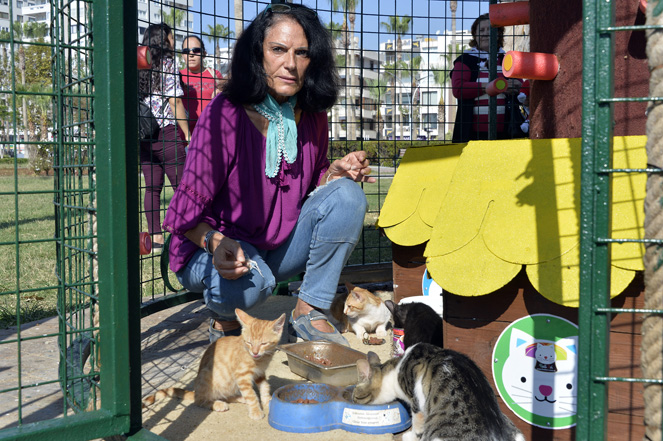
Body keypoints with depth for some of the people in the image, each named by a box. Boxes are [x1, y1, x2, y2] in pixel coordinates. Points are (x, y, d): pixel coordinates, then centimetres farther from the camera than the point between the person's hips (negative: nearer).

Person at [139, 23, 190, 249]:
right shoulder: (167, 63, -4)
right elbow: (175, 102, -8)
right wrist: (188, 135, -4)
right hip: (166, 132, -6)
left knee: (152, 187, 8)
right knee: (181, 186, 0)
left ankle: (155, 236, 9)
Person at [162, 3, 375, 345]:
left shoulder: (312, 118, -2)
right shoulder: (224, 115, -20)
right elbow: (188, 209, -18)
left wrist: (335, 173, -10)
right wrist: (216, 242, -37)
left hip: (280, 249, 6)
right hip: (210, 251, -5)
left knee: (347, 195, -15)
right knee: (250, 282, -38)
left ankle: (309, 313, -8)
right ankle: (224, 317, 1)